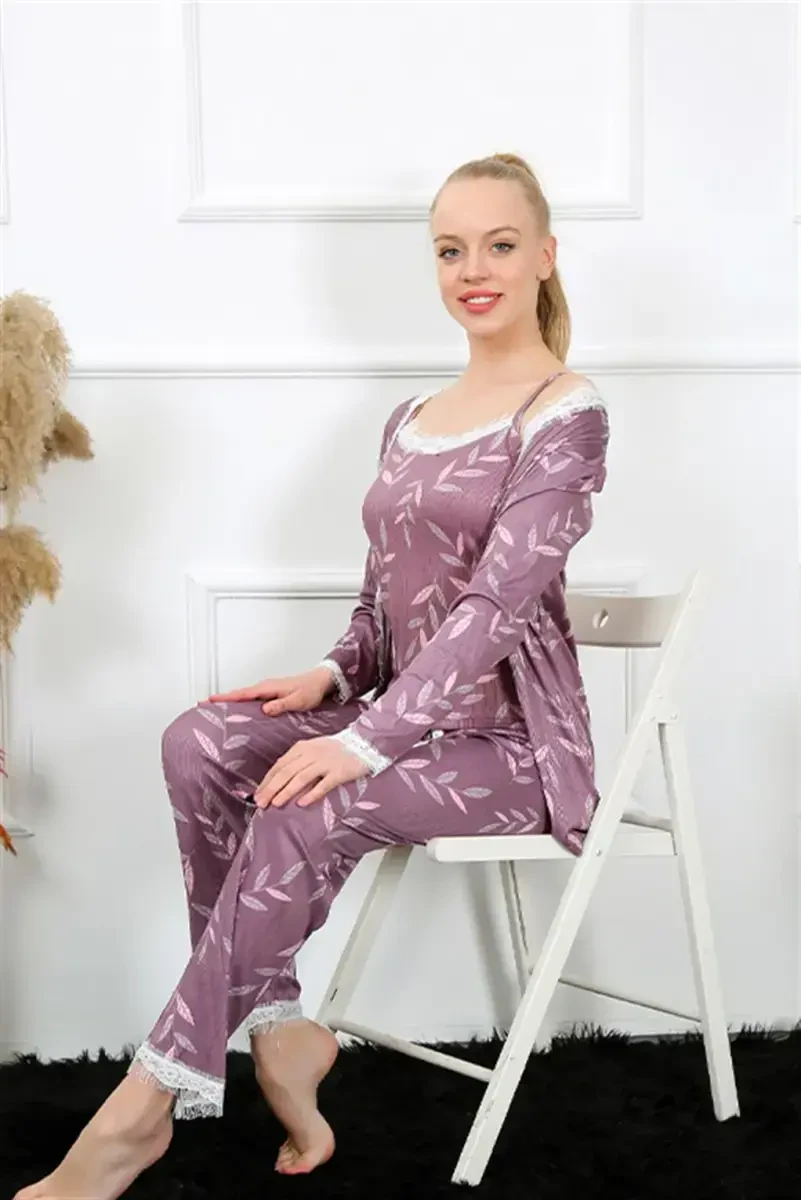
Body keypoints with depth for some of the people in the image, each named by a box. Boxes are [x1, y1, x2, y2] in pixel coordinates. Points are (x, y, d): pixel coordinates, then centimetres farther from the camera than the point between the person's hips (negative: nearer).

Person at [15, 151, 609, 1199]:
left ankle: (151, 1103, -20)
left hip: (513, 738, -6)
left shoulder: (565, 415, -10)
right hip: (409, 713, 7)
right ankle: (275, 1025, -17)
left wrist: (364, 740, -27)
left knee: (305, 814, -30)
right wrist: (332, 678, -4)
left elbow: (495, 603, -21)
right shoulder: (410, 422, 14)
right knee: (202, 742, -19)